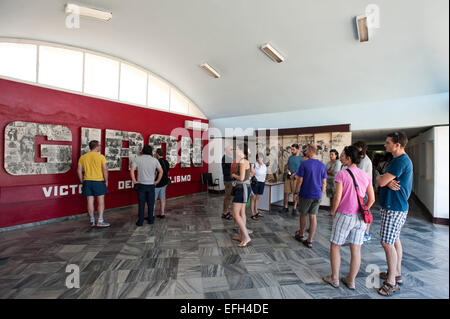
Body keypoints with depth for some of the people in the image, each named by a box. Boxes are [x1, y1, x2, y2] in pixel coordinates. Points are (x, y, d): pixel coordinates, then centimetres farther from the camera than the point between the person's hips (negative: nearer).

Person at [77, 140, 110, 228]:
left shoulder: (83, 157, 6)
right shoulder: (100, 157, -8)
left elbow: (79, 170, 7)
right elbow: (105, 169, -11)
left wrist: (82, 181, 15)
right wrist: (106, 181, -1)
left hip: (87, 181, 5)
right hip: (98, 181, -4)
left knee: (90, 201, 10)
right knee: (101, 201, 3)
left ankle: (92, 221, 19)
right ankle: (100, 221, 2)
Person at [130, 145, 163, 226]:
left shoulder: (137, 159, -2)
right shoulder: (154, 160, 0)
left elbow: (132, 171, -11)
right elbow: (161, 172, -1)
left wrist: (134, 181, -3)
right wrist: (157, 181, 7)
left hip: (141, 185, 0)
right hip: (151, 185, 0)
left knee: (141, 204, 7)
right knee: (151, 204, 12)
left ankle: (140, 221, 12)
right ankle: (151, 219, 21)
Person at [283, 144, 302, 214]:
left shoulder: (301, 158, -5)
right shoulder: (290, 157, 12)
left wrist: (295, 174, -16)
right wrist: (286, 170, -2)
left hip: (296, 178, -4)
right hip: (288, 177, 5)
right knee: (286, 192, 4)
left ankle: (294, 208, 15)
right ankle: (286, 207, 16)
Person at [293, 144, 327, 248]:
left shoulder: (304, 164, -13)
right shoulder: (322, 165, 1)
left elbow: (300, 181, -12)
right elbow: (324, 183, 6)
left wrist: (296, 193, -1)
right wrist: (321, 194, 17)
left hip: (305, 194, -3)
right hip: (317, 195, 4)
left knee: (303, 215, 14)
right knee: (313, 216, 8)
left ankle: (301, 235, 31)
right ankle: (310, 241, 13)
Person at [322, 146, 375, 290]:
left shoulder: (342, 174, -12)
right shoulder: (366, 175, 5)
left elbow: (337, 197, -16)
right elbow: (372, 199, 6)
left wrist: (333, 212, -1)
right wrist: (363, 211, 18)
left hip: (344, 215, -5)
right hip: (360, 218, 6)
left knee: (335, 246, 11)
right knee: (356, 249, 13)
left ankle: (334, 278, 22)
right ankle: (351, 281, 27)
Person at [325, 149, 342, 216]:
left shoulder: (338, 162, -8)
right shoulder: (328, 163, 12)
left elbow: (335, 173, -15)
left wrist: (328, 171, -2)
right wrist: (331, 172, -7)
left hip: (335, 181, -6)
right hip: (329, 181, 7)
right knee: (330, 197, 11)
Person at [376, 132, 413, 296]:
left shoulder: (401, 161, -19)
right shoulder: (397, 159, 14)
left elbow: (381, 181, -22)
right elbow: (384, 181, 11)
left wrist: (380, 178, 1)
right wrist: (388, 181, -12)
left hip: (394, 208, -10)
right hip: (394, 206, 10)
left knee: (387, 242, -6)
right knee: (395, 240, 18)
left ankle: (392, 282, 6)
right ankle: (397, 273, 32)